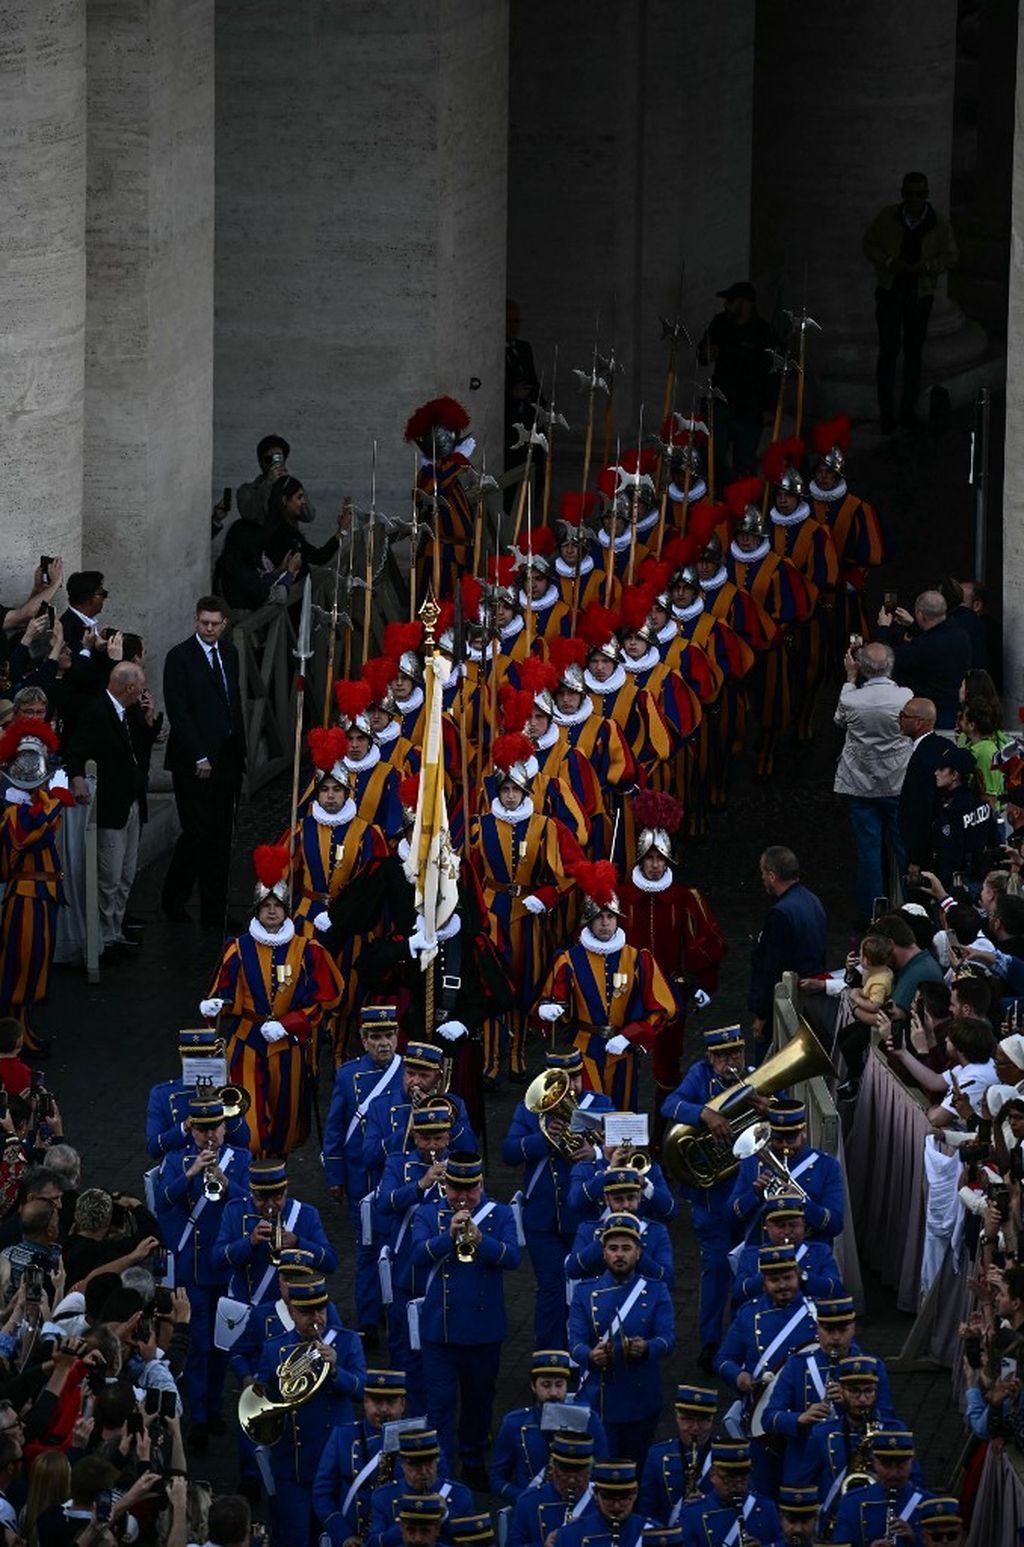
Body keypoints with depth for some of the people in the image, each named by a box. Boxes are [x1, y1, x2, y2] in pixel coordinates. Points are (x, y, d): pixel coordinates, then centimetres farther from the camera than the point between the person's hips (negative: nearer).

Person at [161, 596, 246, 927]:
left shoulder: (229, 653, 13)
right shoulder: (180, 657, -7)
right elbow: (178, 711, -12)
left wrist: (240, 750, 12)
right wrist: (199, 758, -15)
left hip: (226, 759, 6)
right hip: (195, 762, -6)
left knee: (221, 836, 5)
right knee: (198, 832, -9)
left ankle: (214, 912, 8)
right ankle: (173, 899, 10)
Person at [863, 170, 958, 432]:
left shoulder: (939, 224, -5)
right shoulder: (887, 217, -5)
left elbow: (949, 258, 1)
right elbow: (869, 245, 4)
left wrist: (924, 267, -17)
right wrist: (889, 262, -15)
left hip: (920, 294, 1)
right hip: (890, 291, -1)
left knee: (913, 352, 9)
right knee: (888, 350, -6)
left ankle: (909, 410, 19)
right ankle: (886, 412, 1)